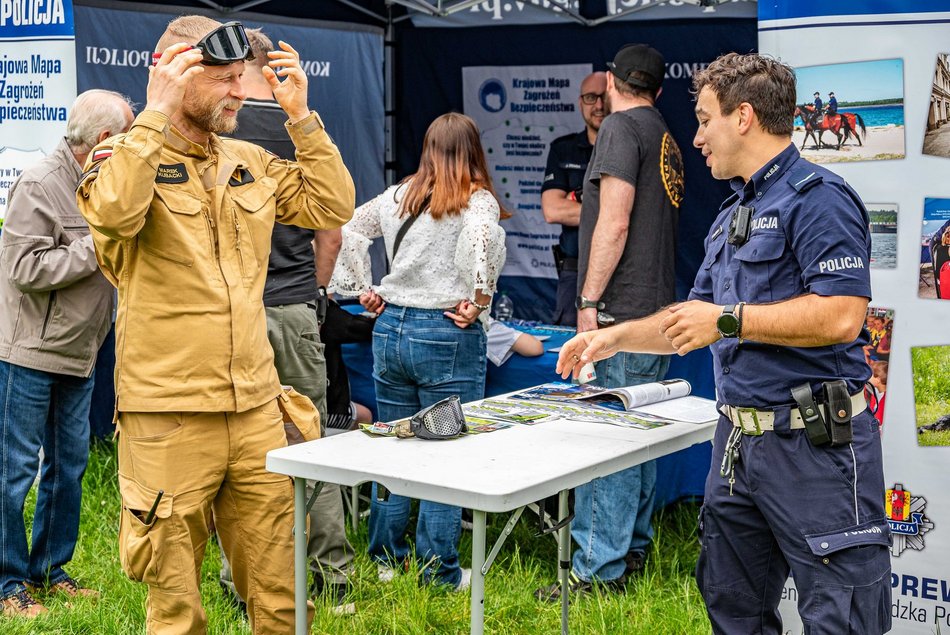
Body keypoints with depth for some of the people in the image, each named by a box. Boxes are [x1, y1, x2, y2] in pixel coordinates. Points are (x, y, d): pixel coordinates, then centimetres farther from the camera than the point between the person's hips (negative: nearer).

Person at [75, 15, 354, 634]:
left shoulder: (250, 162, 14)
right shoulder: (127, 157, -3)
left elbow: (333, 206, 9)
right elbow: (114, 212, -25)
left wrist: (301, 117, 4)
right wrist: (156, 113, -19)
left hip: (256, 413, 5)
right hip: (168, 419, -5)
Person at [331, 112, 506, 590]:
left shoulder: (398, 195, 8)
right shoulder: (478, 201, -8)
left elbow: (350, 230, 14)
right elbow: (482, 235, -29)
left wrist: (361, 290, 16)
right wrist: (478, 301, -20)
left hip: (390, 328, 5)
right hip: (447, 336, -5)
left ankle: (386, 557, 26)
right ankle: (440, 573, 9)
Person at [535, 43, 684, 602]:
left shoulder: (621, 127, -8)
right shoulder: (668, 140, 19)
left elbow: (614, 223, -16)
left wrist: (590, 302, -15)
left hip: (621, 308, -9)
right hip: (658, 307, 9)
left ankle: (600, 569, -7)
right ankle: (633, 550, 24)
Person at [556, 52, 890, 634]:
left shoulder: (817, 197, -13)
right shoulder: (732, 214, 17)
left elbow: (841, 317, -23)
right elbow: (697, 318, 26)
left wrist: (730, 320, -17)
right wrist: (615, 338, 17)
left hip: (813, 442, -9)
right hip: (739, 438, 10)